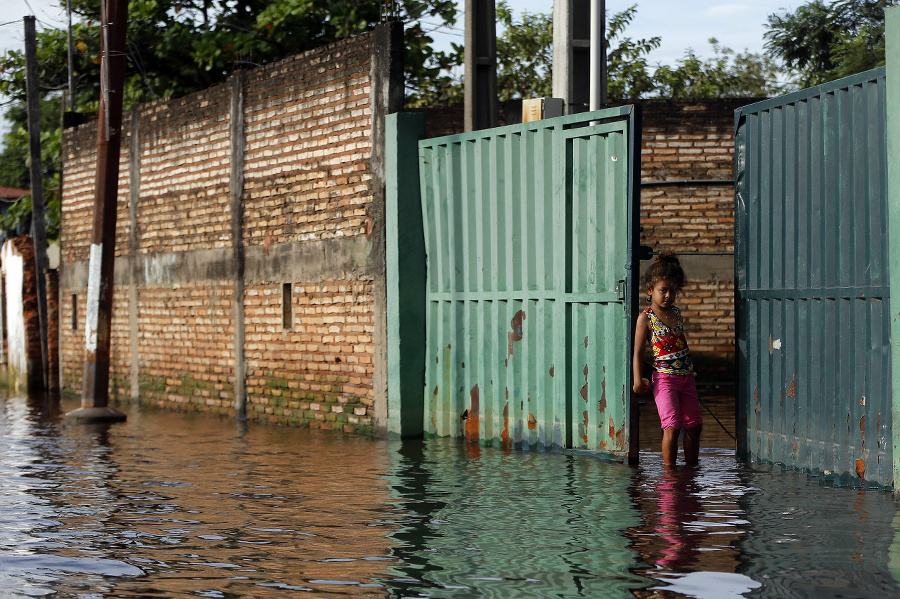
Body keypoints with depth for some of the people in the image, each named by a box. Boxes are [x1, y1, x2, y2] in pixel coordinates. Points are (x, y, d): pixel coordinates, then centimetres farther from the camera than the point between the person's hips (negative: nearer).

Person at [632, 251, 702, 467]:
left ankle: (691, 468, 23)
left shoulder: (676, 312, 10)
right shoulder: (646, 318, -8)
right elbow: (638, 352, -8)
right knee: (672, 426, -14)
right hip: (664, 378, -6)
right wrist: (638, 380, -14)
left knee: (694, 425, 10)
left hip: (686, 376, 6)